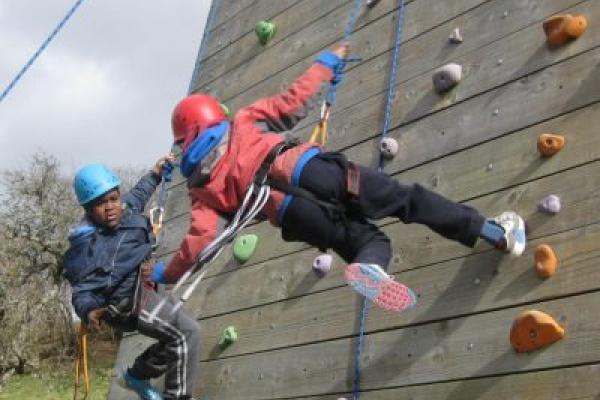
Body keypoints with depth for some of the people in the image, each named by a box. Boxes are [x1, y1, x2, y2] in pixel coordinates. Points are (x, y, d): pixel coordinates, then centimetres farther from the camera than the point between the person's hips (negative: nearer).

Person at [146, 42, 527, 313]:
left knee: (368, 241, 14)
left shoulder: (201, 186, 22)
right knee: (408, 198, 7)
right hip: (307, 169, -1)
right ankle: (494, 231, 3)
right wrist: (329, 61, 34)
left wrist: (164, 273, 23)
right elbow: (294, 101, 20)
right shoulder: (243, 122, 23)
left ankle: (367, 266, -24)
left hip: (290, 212, 1)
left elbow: (199, 239, 10)